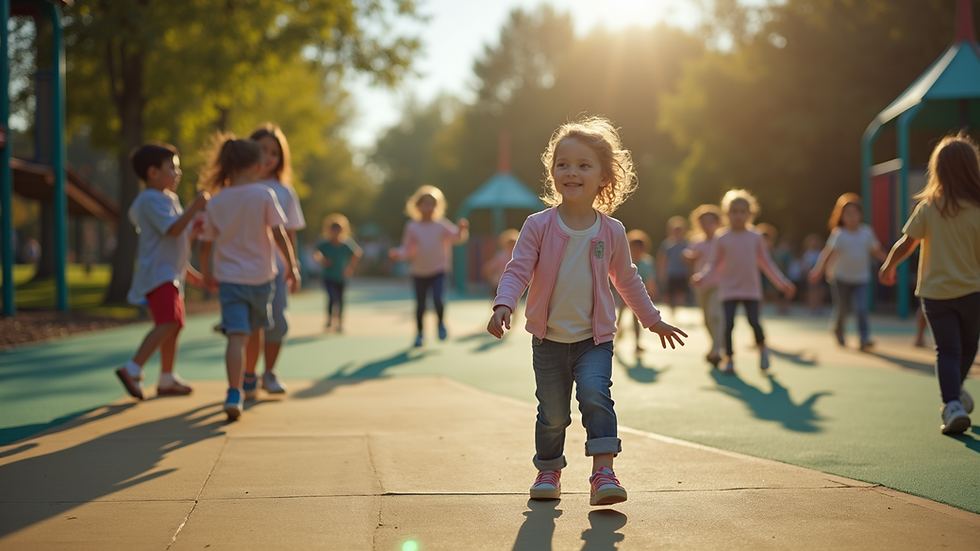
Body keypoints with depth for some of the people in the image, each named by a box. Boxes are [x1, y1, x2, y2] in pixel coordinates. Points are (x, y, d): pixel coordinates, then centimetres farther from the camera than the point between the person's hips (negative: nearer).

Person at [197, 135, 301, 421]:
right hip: (260, 276, -1)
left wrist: (206, 273, 22)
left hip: (228, 278, 1)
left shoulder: (216, 201, 1)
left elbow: (205, 245, 7)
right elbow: (279, 234, -10)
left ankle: (234, 393, -20)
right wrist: (291, 266, -2)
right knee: (255, 330, 22)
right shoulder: (264, 195, -6)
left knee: (236, 336, -7)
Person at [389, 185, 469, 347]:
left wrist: (461, 230, -34)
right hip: (419, 272, 1)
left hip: (439, 270, -1)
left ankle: (441, 323, 9)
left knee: (437, 299, -19)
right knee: (420, 304, 6)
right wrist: (398, 254, -18)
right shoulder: (412, 227, 0)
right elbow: (407, 249, 3)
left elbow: (456, 238, -13)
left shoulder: (442, 225, -2)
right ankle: (419, 333, 25)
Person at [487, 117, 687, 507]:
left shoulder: (612, 231, -1)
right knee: (553, 412, 8)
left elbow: (627, 281, 13)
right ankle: (548, 471, 28)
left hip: (595, 337, 0)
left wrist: (653, 321, 20)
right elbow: (518, 270, -11)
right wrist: (503, 306, -30)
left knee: (596, 395, -20)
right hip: (549, 339, 0)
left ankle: (603, 473, -21)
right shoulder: (539, 226, -7)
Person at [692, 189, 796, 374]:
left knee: (754, 321, -12)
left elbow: (766, 263, 11)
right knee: (729, 324, -10)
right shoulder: (723, 240, 3)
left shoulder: (756, 238, 6)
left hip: (751, 290, 0)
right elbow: (714, 265, 4)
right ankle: (729, 358, 8)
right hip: (729, 290, 0)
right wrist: (702, 278, -14)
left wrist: (783, 283, 7)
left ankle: (762, 348, 16)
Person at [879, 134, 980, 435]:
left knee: (947, 349, 2)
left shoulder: (928, 207, -6)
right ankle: (956, 390, 40)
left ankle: (952, 402, -15)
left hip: (935, 292, 0)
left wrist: (888, 266, 12)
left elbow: (907, 243, -5)